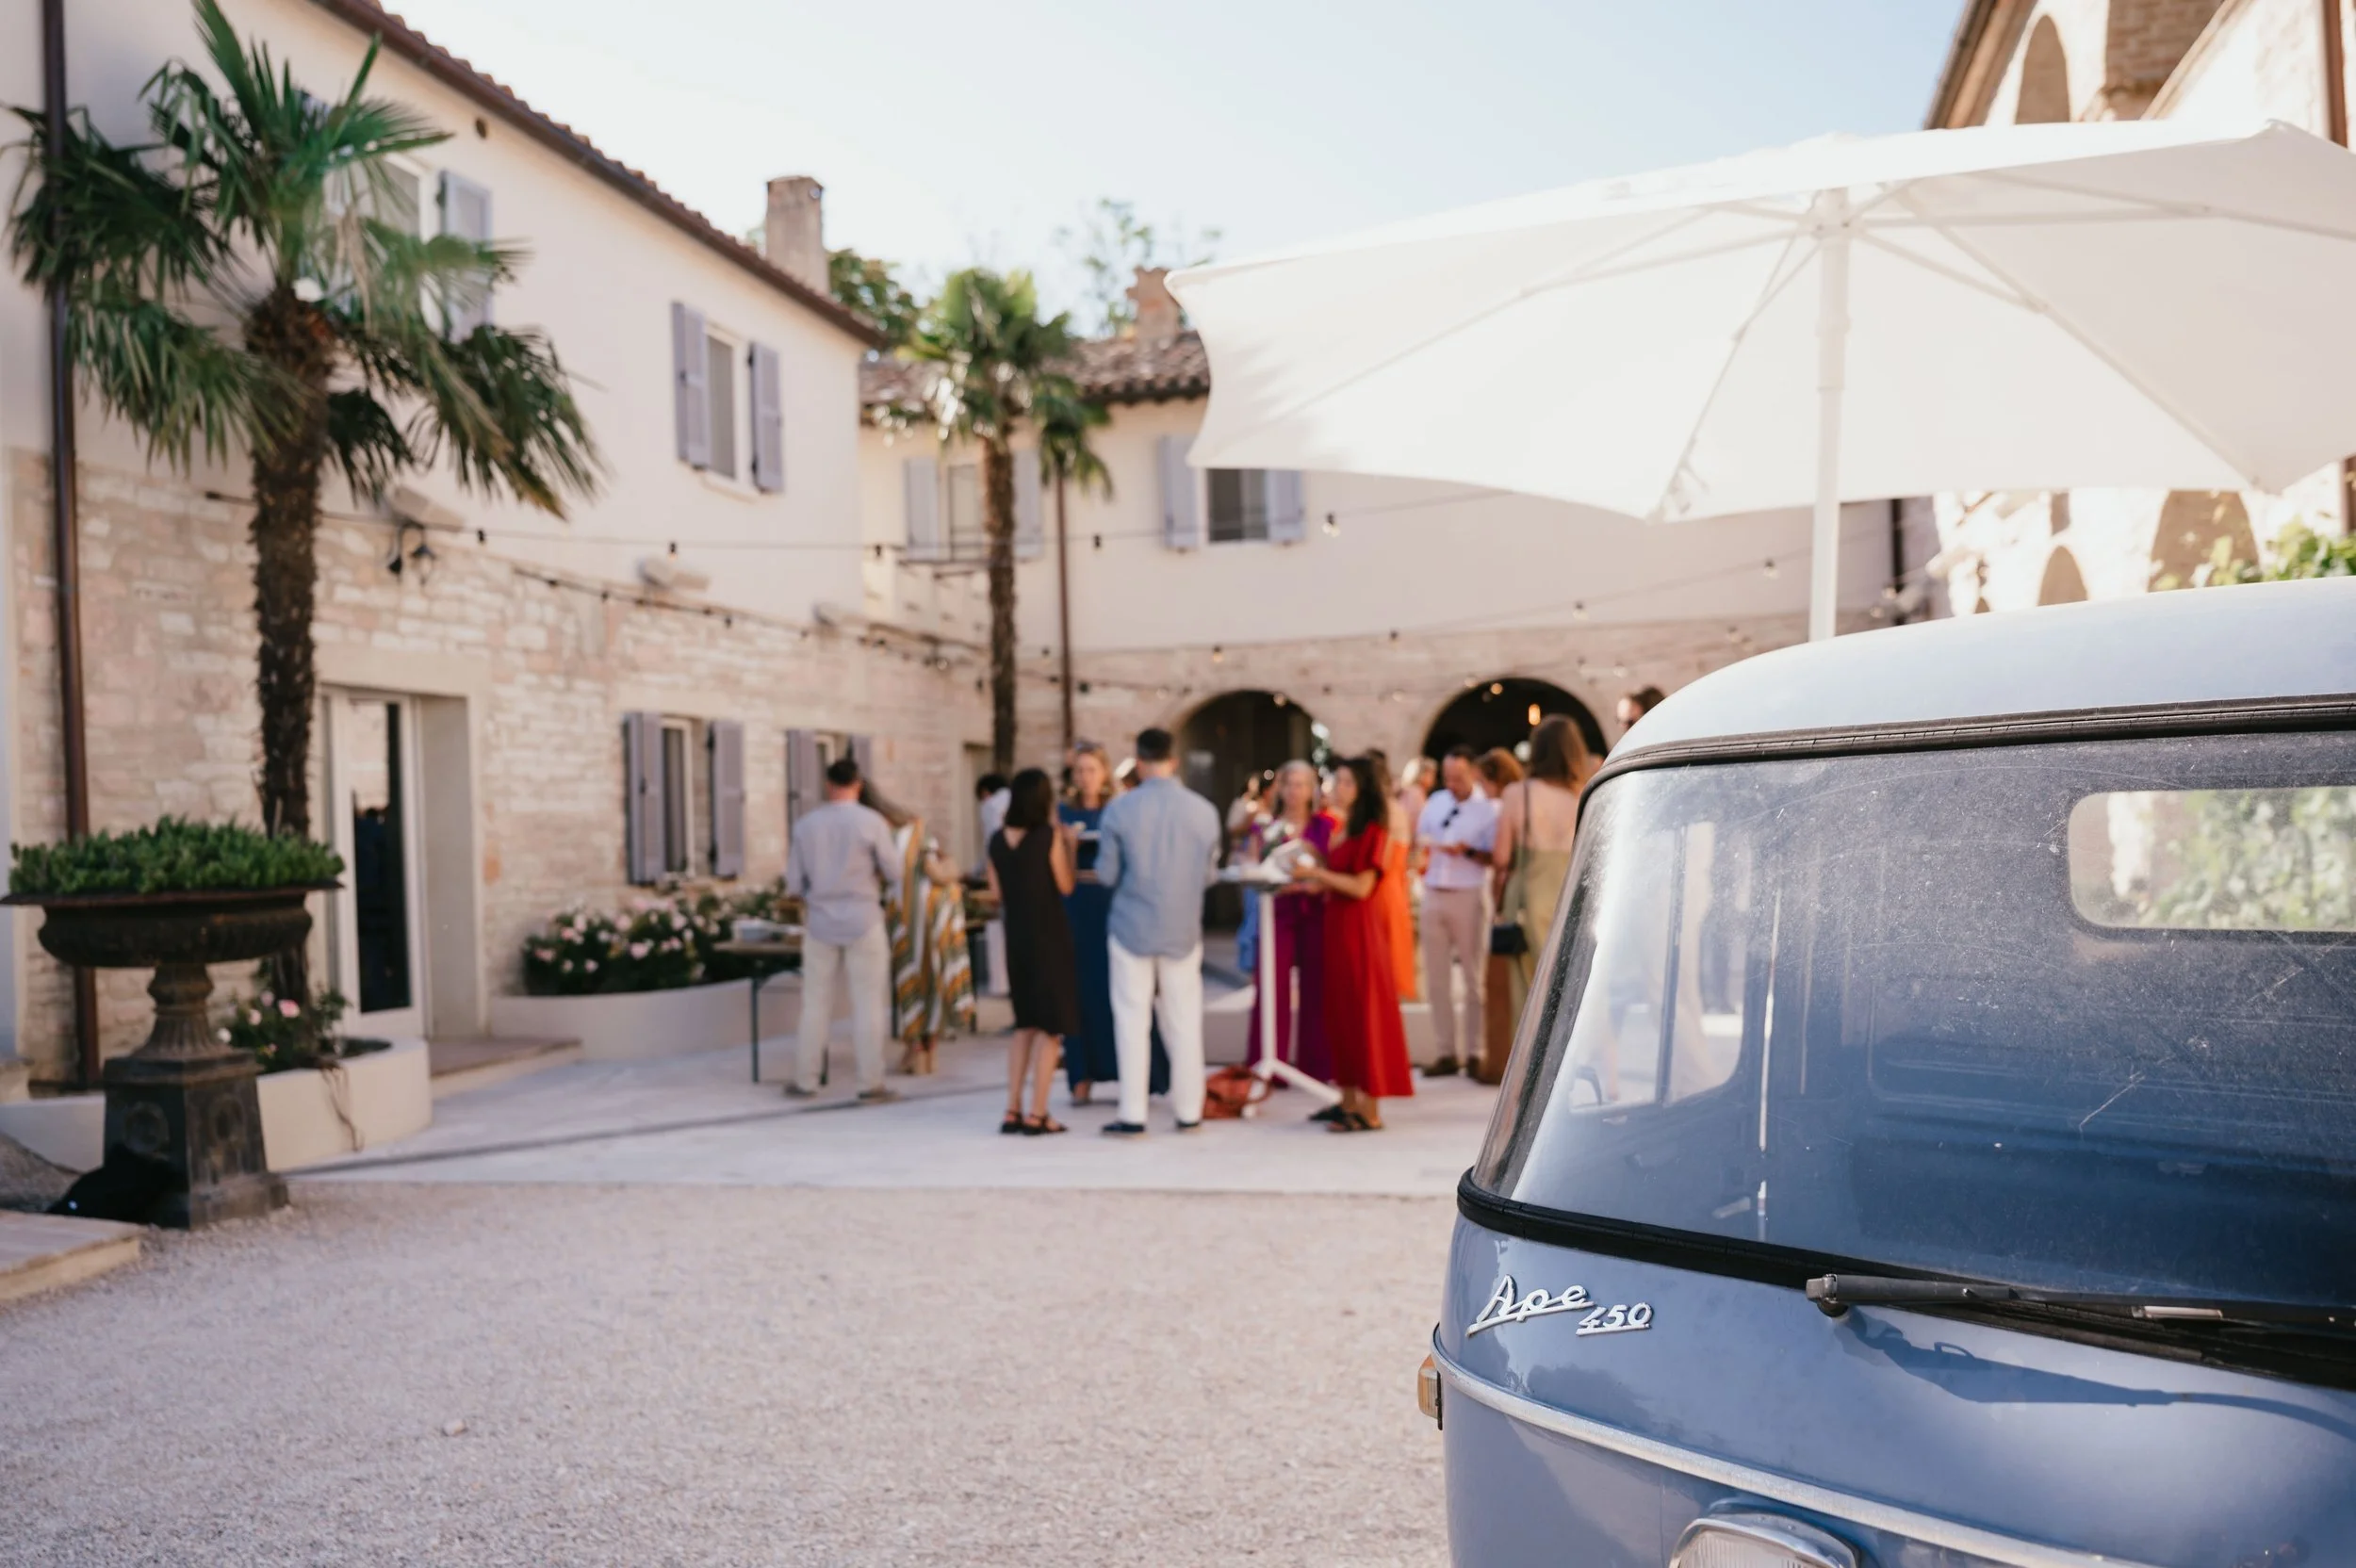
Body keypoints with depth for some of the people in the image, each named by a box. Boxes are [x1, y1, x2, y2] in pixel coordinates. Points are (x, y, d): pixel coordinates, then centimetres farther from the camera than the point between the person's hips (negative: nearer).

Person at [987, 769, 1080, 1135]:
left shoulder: (998, 840, 2)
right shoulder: (1049, 836, -13)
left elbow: (997, 893, 6)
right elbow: (1065, 887, -7)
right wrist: (1069, 845, 2)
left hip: (1016, 938, 5)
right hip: (1049, 937, -5)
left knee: (1025, 1023, 17)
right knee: (1050, 1026, 3)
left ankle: (1012, 1110, 14)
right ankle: (1037, 1114, 1)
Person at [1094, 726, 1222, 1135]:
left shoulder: (1119, 810, -10)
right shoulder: (1205, 811, -5)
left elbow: (1106, 875, -4)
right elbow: (1209, 875, 2)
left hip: (1132, 927, -1)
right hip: (1183, 929, 2)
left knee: (1133, 1019, 5)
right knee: (1184, 1021, 10)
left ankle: (1133, 1116, 6)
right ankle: (1189, 1112, 17)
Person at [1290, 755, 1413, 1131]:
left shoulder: (1372, 831, -10)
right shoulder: (1342, 830, 14)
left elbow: (1361, 886, -17)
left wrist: (1317, 872, -14)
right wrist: (1302, 882, 7)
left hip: (1358, 927, -8)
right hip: (1336, 923, 8)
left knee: (1363, 1012, -5)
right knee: (1339, 1012, 10)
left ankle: (1370, 1112, 0)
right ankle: (1349, 1102, 17)